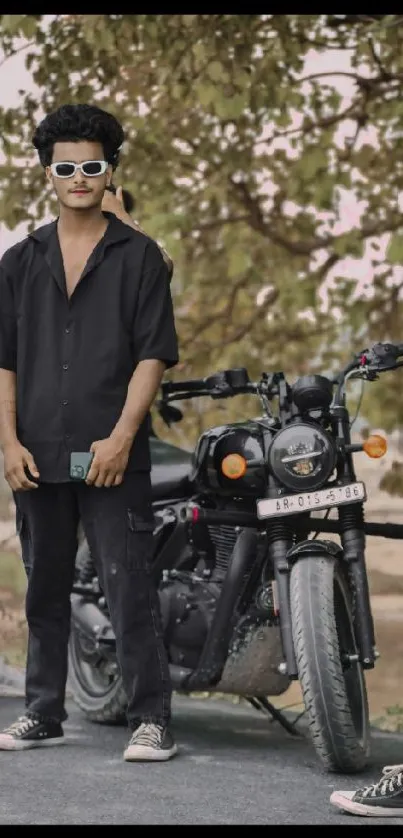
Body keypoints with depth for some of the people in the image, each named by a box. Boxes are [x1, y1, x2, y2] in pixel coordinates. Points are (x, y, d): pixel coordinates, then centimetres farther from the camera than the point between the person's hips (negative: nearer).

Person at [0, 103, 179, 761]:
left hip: (112, 456, -4)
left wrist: (121, 437, -13)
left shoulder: (139, 257, 3)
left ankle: (151, 720, -4)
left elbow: (154, 355, -3)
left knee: (130, 589, -7)